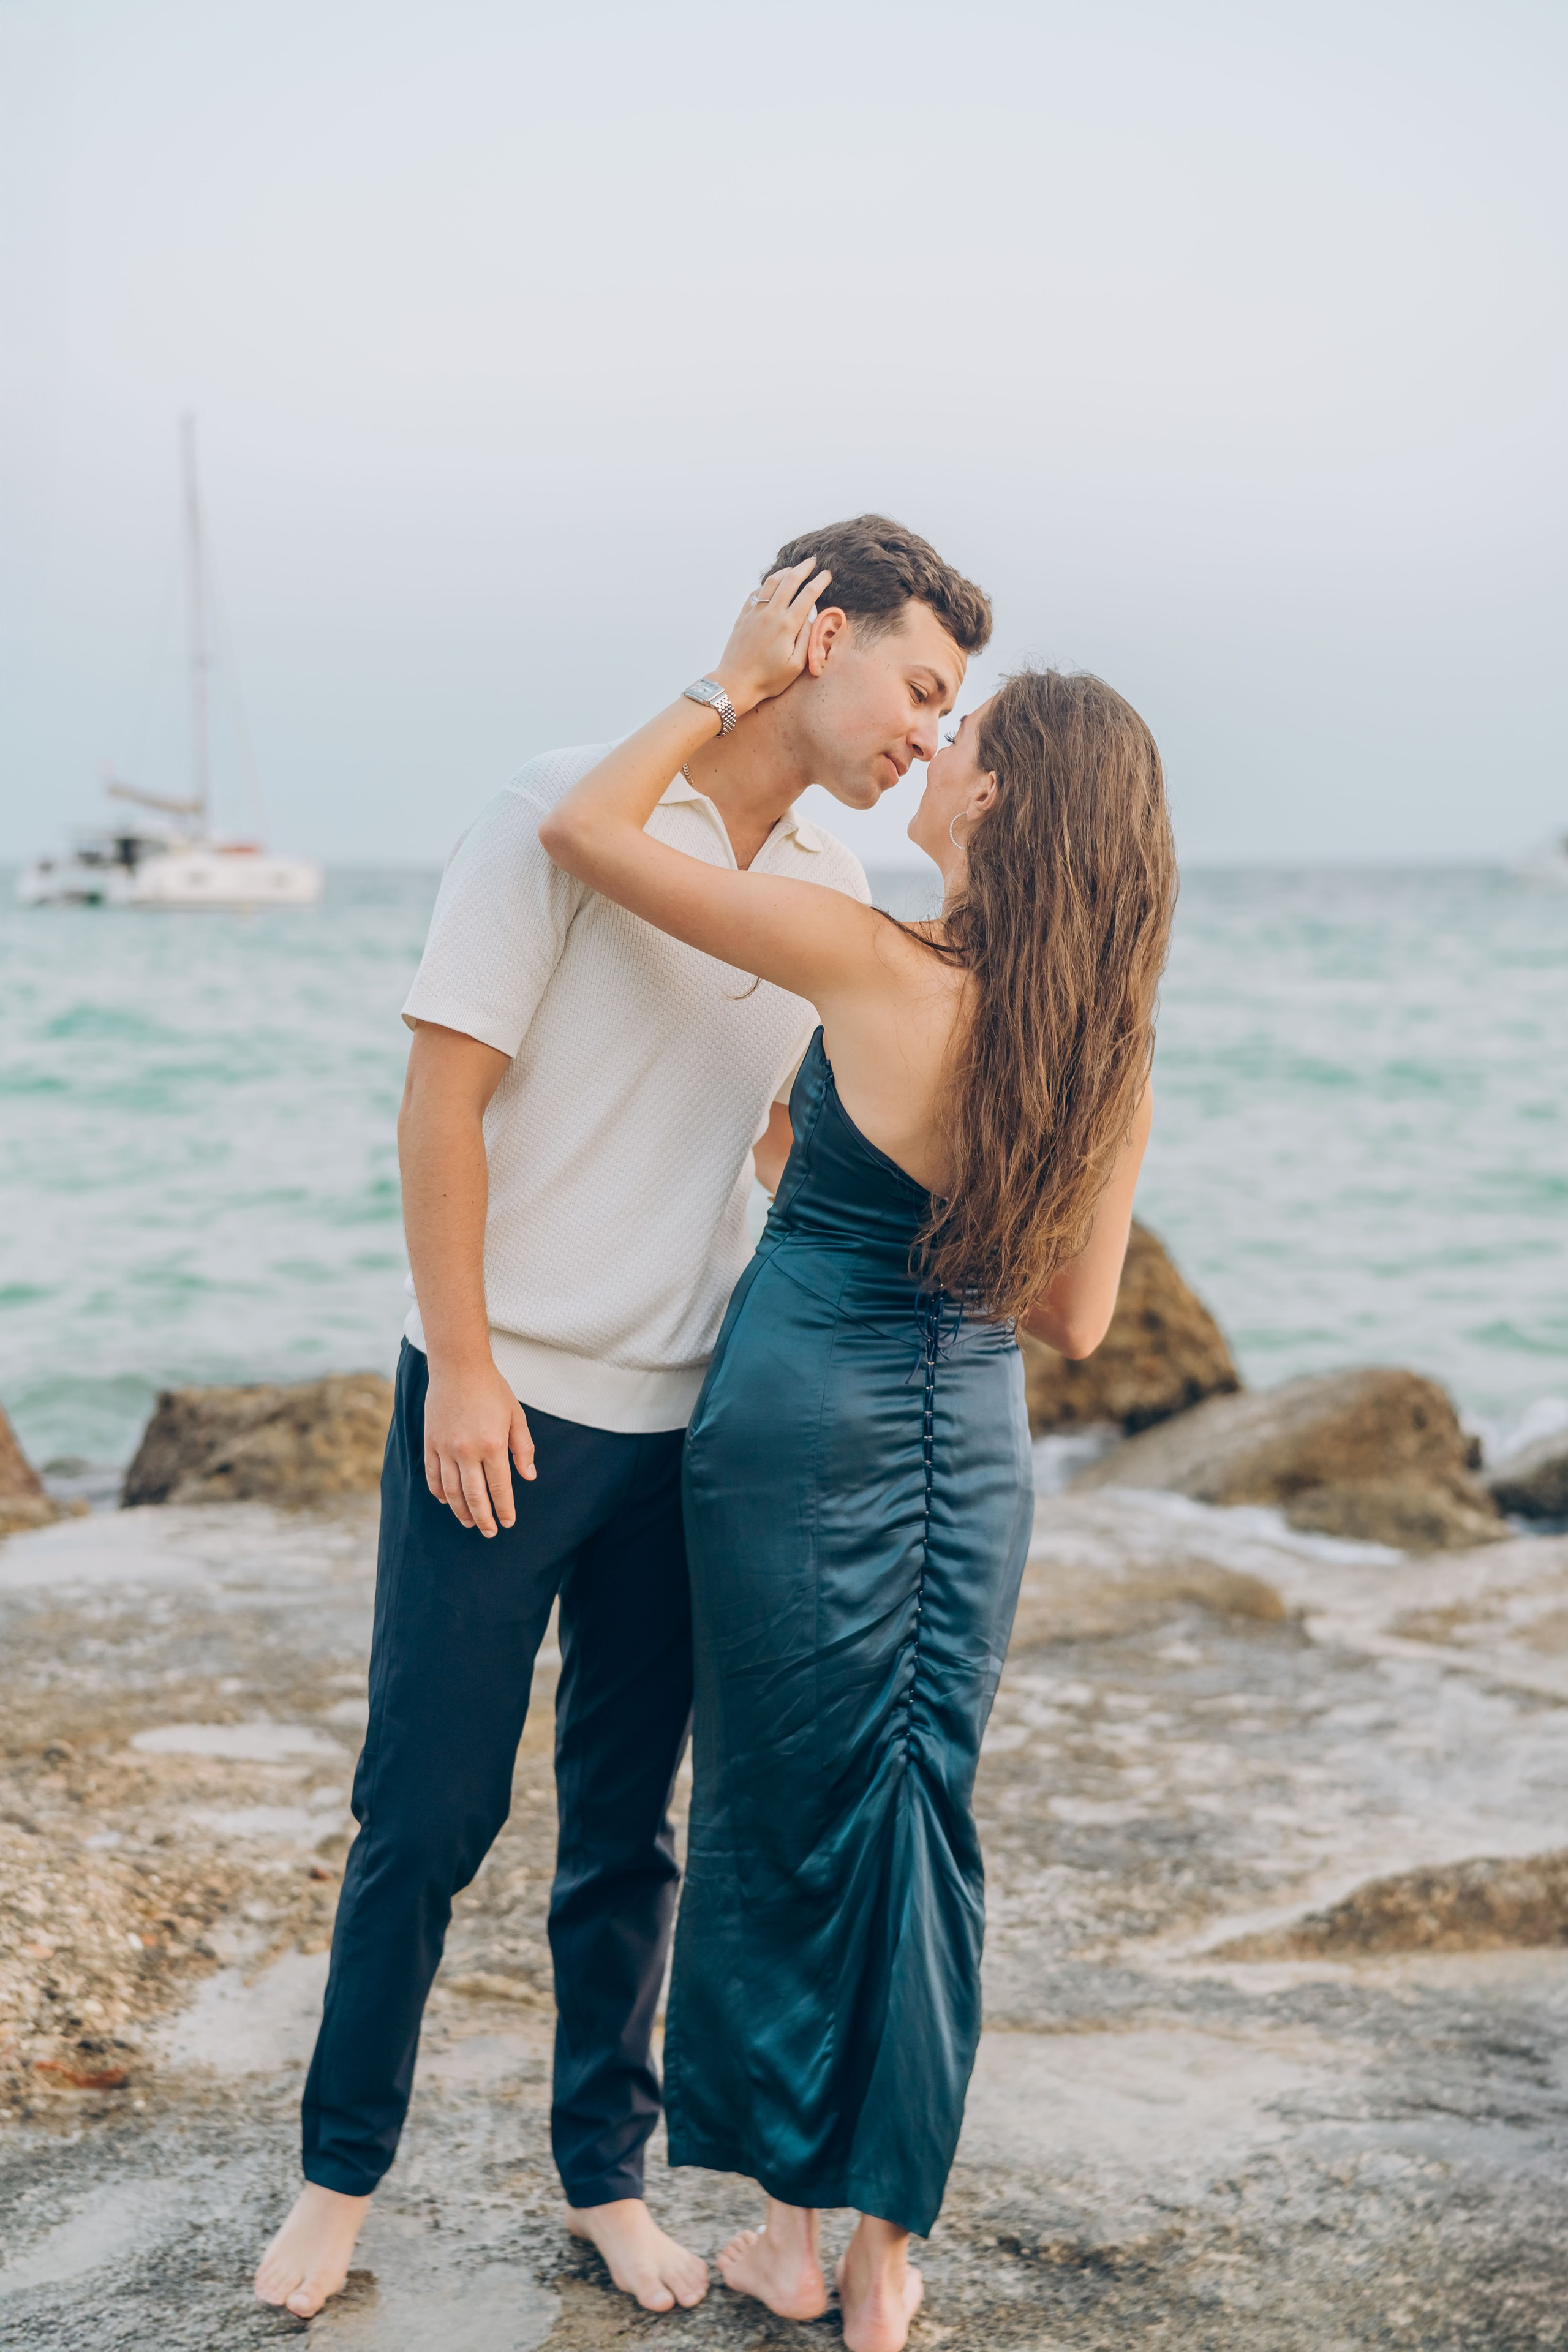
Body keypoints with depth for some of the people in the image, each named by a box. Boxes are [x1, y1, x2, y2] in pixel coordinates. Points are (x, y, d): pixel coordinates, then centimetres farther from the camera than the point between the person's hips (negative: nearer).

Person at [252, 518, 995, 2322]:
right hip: (501, 1401, -5)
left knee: (628, 1824, 12)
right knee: (427, 1812, 4)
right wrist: (462, 1365, -13)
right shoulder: (570, 813, -10)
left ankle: (605, 2175, 27)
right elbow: (442, 1091, -11)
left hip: (683, 1419, 5)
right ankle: (340, 2172, 22)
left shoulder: (833, 892, 8)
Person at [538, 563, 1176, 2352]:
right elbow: (1074, 1322, 4)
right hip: (973, 1443, 4)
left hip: (805, 1416, -4)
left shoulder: (873, 965, -17)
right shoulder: (1115, 1054, -2)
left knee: (786, 1814, 10)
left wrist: (735, 683, -7)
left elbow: (582, 829, -16)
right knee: (927, 1815, 14)